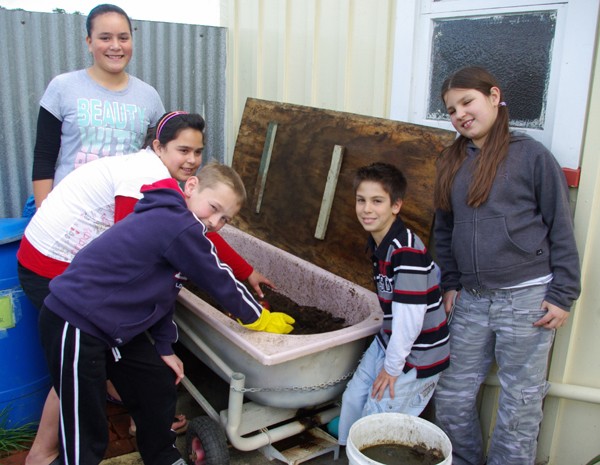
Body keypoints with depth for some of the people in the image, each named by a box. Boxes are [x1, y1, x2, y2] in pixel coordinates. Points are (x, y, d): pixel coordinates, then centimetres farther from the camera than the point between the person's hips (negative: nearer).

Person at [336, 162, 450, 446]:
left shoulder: (407, 250, -27)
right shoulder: (378, 244, 1)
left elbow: (409, 317, -27)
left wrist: (392, 367, -18)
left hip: (415, 354, -8)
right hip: (389, 341, 8)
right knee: (353, 400, 17)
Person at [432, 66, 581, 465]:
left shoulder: (531, 155, -5)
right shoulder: (452, 162, 9)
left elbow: (561, 228, -4)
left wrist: (563, 295, -6)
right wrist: (450, 283, 11)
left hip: (526, 298, -5)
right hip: (471, 299, 5)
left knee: (520, 406, 8)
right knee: (451, 398, 13)